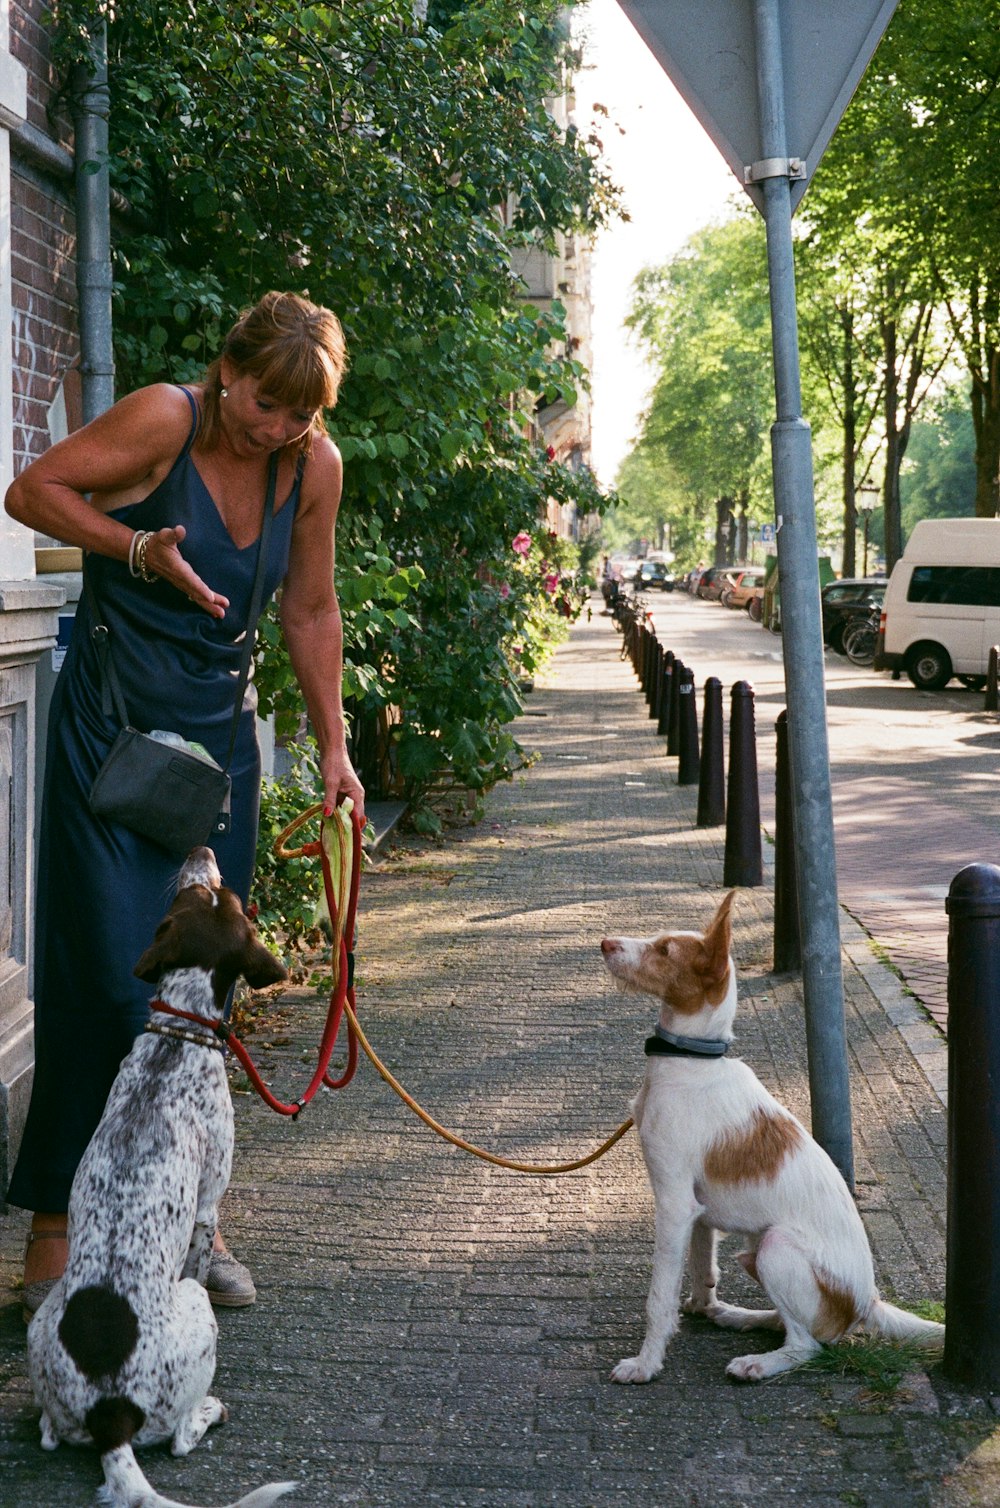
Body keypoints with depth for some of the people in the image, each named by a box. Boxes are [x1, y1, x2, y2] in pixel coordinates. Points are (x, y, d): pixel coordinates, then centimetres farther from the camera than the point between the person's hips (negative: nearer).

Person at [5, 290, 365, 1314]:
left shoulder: (315, 464, 1)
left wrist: (333, 750, 11)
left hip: (219, 729, 5)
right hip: (111, 721, -5)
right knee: (111, 971, -8)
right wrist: (140, 549, -19)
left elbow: (311, 614, 11)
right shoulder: (164, 419, -13)